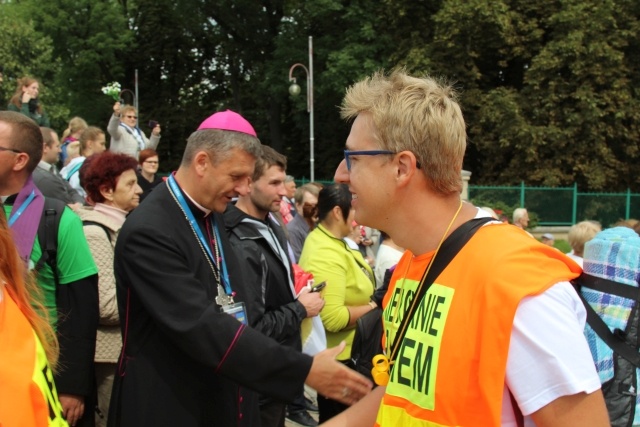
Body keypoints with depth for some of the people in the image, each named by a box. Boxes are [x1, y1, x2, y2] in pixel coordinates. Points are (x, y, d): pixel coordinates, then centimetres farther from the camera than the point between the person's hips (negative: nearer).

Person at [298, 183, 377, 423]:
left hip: (345, 351, 10)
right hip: (337, 356, -10)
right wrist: (370, 308, -20)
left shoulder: (328, 241, 5)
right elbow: (332, 318, -32)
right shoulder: (326, 254, -27)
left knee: (334, 417, 24)